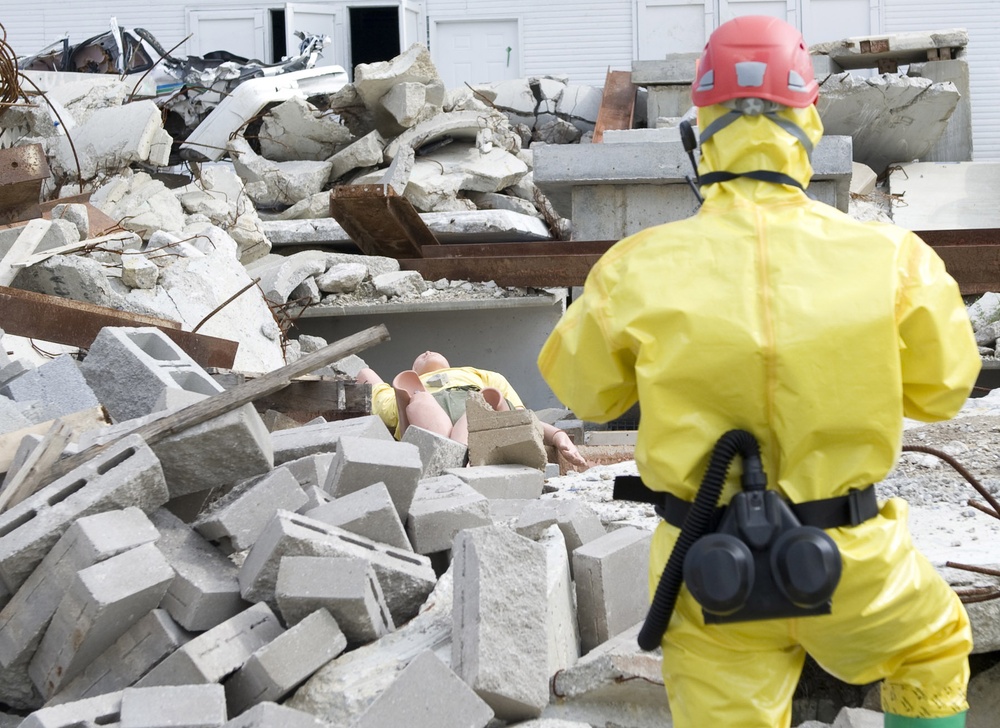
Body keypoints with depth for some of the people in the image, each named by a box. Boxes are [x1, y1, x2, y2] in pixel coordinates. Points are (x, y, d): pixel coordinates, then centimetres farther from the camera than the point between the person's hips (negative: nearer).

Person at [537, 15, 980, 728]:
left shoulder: (641, 269, -17)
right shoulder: (886, 257, -17)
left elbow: (582, 387, 2)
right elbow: (942, 386, 0)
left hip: (710, 567, 0)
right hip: (845, 563, 0)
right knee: (934, 648, 30)